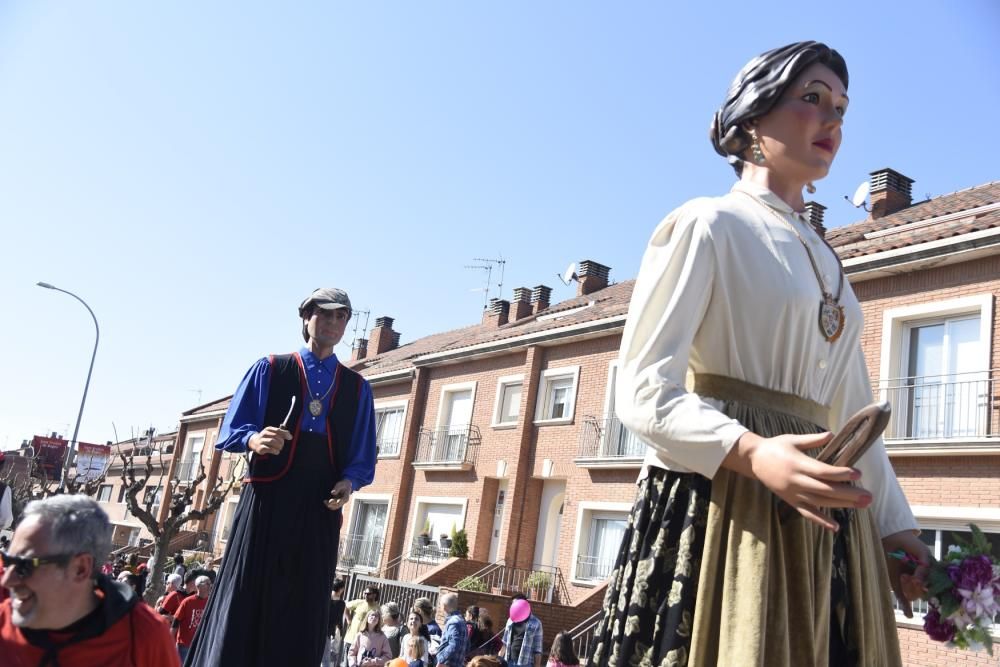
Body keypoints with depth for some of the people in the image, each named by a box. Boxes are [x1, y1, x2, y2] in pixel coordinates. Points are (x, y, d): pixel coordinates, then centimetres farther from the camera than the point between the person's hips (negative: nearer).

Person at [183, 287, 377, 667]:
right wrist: (254, 440, -19)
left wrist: (349, 482, -9)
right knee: (242, 603, -4)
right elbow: (229, 432, 3)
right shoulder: (269, 370, 8)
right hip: (266, 502, -2)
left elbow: (363, 459, 13)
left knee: (302, 616, 3)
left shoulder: (357, 388, 14)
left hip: (319, 512, 2)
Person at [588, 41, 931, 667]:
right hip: (721, 507, -7)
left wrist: (895, 524, 13)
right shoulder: (707, 225, -4)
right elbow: (644, 392, -13)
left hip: (822, 521, 7)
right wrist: (753, 455, -27)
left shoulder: (826, 262, 20)